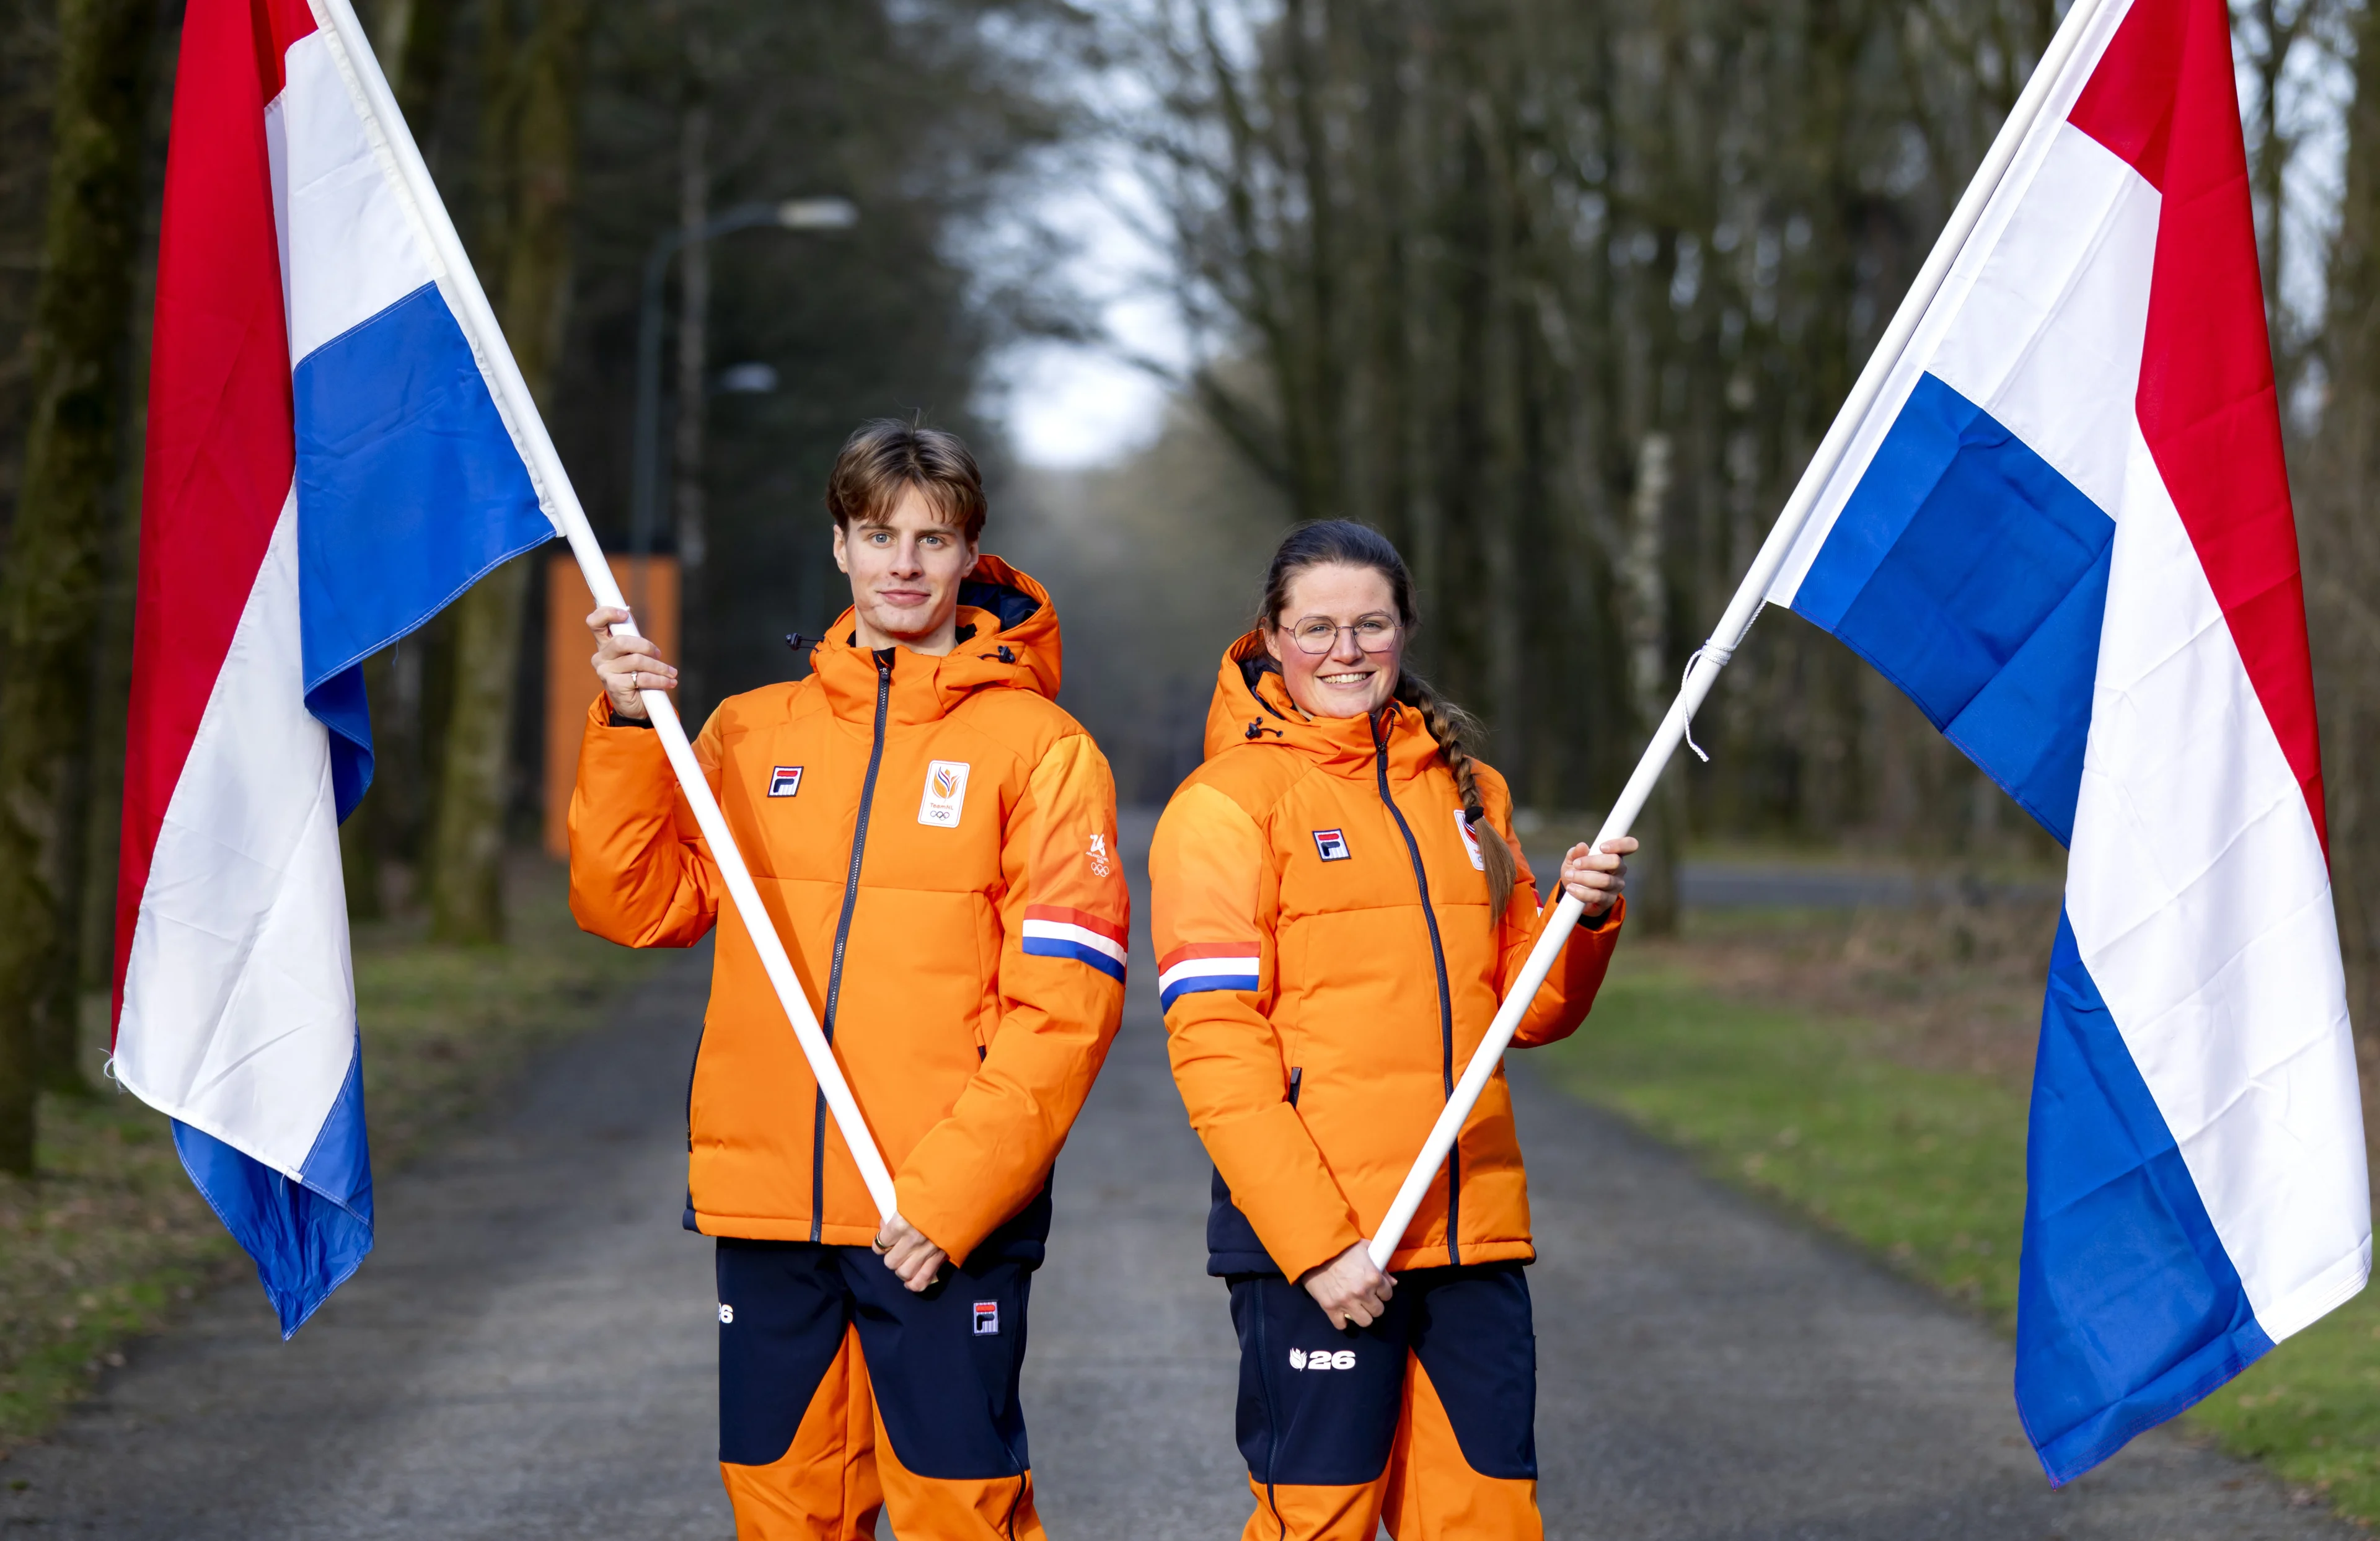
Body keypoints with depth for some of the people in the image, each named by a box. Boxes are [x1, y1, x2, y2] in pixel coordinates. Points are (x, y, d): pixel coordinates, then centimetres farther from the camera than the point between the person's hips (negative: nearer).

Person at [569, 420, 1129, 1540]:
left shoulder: (1036, 746, -1)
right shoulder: (751, 733, 13)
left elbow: (1064, 1004, -7)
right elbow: (634, 903, 6)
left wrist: (951, 1193, -15)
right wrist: (629, 732, -6)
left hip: (951, 1217, -4)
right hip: (767, 1203, 4)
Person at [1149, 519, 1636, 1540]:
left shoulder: (1464, 791, 17)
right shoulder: (1228, 800, -2)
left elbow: (1528, 1011, 20)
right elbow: (1213, 1044, -9)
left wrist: (1583, 920, -1)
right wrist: (1315, 1238, -16)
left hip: (1473, 1235, 5)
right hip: (1313, 1240, -5)